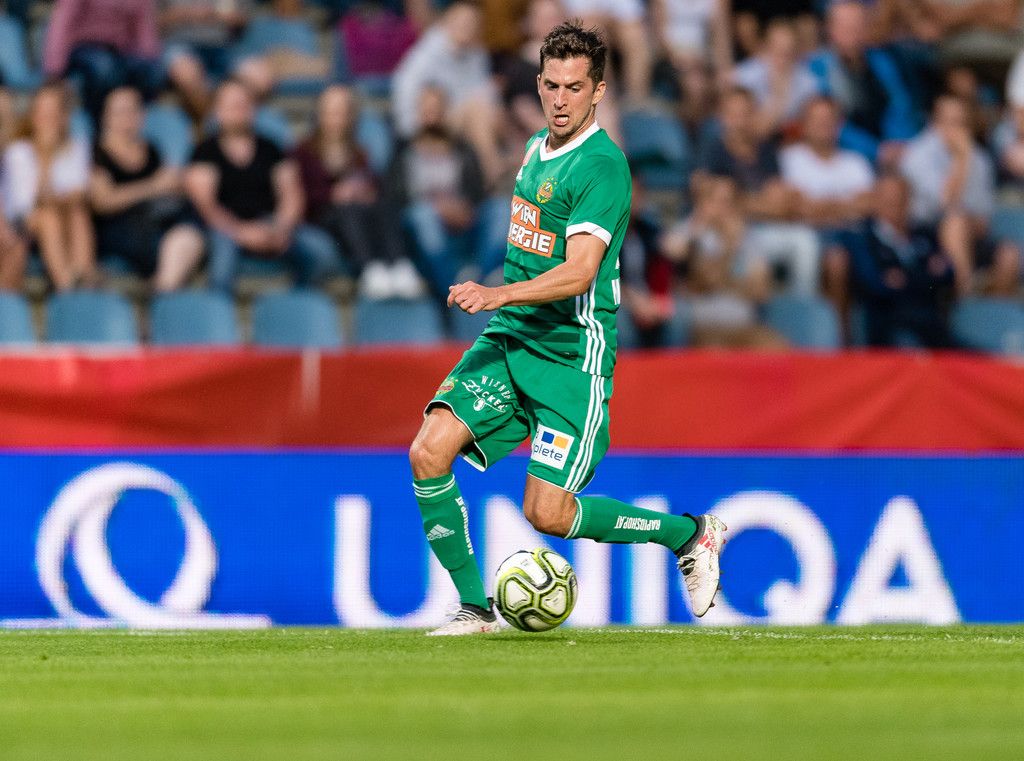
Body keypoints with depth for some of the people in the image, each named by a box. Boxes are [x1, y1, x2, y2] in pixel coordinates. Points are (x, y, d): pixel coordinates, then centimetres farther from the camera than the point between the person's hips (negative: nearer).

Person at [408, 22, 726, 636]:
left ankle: (691, 534, 12)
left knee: (548, 513, -10)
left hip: (571, 355, -7)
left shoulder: (603, 165, -15)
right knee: (429, 453, -12)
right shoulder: (538, 148, 12)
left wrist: (499, 294, -37)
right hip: (508, 340, 7)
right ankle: (474, 608, 0)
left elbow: (579, 271, -26)